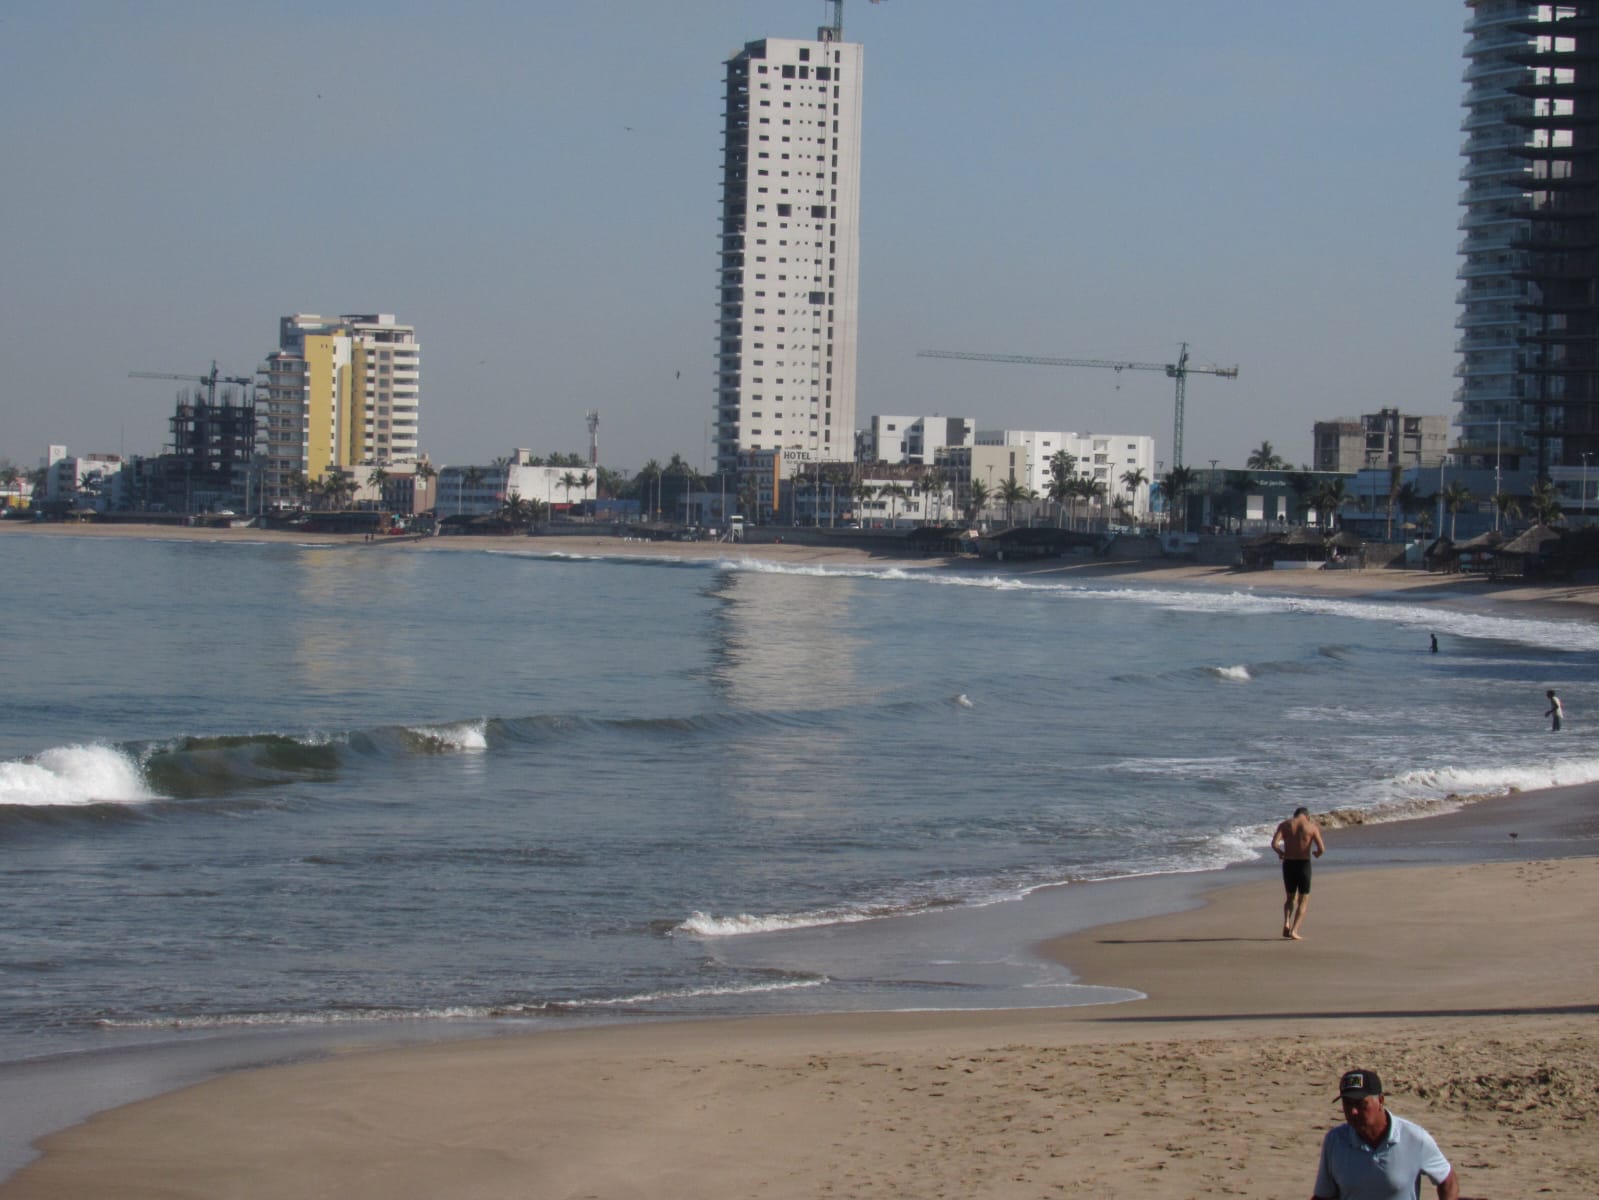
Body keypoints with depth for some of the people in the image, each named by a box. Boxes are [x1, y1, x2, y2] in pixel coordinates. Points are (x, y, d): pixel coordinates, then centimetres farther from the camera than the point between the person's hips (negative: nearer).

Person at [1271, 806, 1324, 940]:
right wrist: (1316, 853, 14)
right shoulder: (1312, 827, -1)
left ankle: (1287, 923, -3)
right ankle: (1294, 931, -5)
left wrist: (1281, 853, 10)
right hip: (1304, 864, -2)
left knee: (1290, 898, 21)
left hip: (1288, 864, 2)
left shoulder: (1284, 825, 4)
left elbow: (1274, 844, -10)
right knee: (1303, 901, 9)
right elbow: (1322, 849, -9)